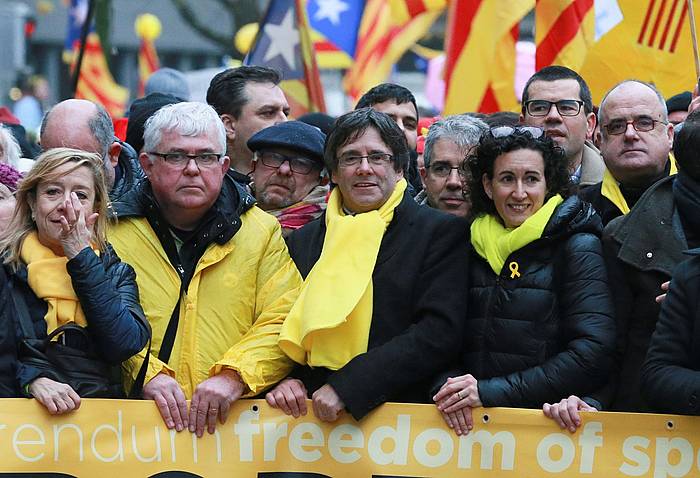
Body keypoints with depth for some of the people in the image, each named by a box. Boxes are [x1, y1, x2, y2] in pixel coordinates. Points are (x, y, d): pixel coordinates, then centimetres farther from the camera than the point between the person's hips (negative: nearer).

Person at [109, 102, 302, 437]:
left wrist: (235, 376, -8)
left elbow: (282, 322, 7)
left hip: (234, 420, 1)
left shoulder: (263, 231, 14)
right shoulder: (111, 231, 11)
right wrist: (145, 373, -10)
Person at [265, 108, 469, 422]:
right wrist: (285, 380, -3)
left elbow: (440, 331, -7)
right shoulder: (304, 240, 16)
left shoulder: (442, 232, 3)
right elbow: (281, 328, 19)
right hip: (315, 418, 3)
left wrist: (346, 387, -13)